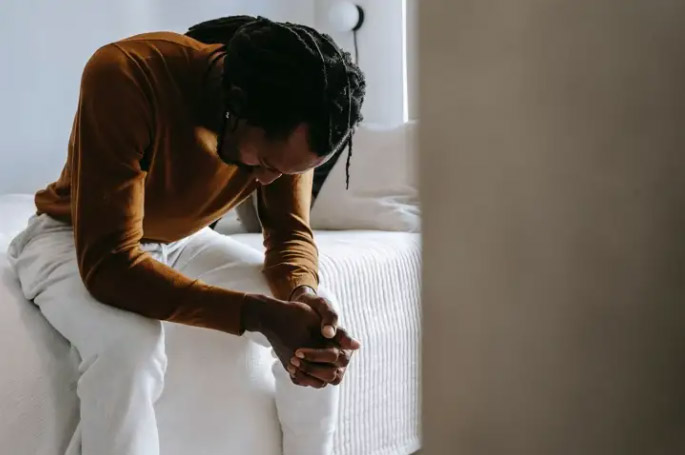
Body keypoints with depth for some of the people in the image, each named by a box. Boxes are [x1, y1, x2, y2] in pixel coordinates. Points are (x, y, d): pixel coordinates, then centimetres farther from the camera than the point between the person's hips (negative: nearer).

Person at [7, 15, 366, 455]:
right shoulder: (125, 76, -37)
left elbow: (291, 232, -11)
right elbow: (108, 264, -39)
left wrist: (303, 296, -35)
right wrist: (258, 314, -47)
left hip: (182, 240, 5)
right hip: (72, 239, -5)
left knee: (322, 331, -12)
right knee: (128, 346, -36)